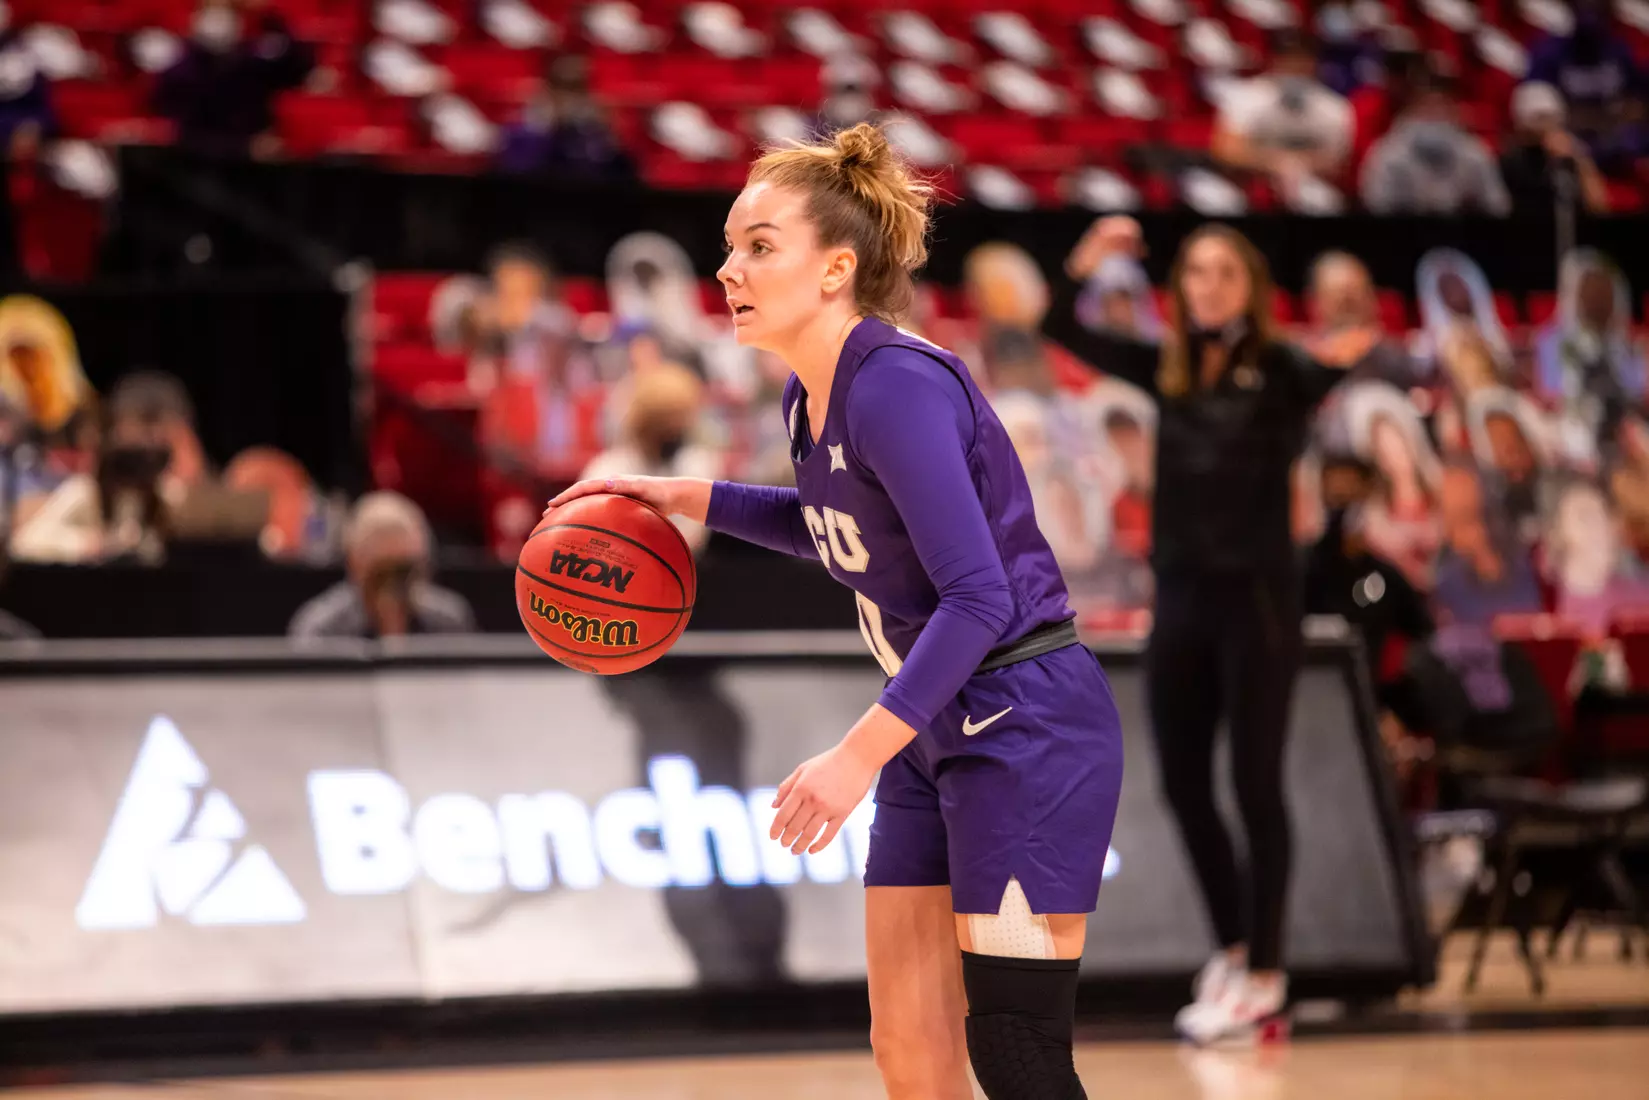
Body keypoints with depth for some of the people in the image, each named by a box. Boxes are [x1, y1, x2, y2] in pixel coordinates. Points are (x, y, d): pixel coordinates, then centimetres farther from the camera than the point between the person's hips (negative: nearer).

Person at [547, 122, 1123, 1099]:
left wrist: (861, 753, -30)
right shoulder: (811, 397, 6)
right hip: (940, 735, 9)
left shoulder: (896, 386, -21)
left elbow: (978, 597, -26)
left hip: (1026, 729, -9)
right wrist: (689, 499, 15)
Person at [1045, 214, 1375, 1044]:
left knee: (1255, 785, -1)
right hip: (1180, 599, 5)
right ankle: (1231, 947, 27)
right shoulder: (1167, 369, 7)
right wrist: (1083, 267, -8)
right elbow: (1063, 332, 9)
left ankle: (1263, 972, 7)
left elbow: (1316, 384, -30)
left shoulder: (1277, 370, -7)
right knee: (1183, 786, 10)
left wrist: (1343, 359, -52)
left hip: (1255, 600, -5)